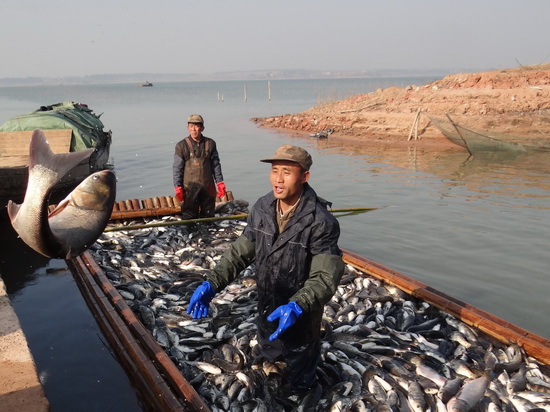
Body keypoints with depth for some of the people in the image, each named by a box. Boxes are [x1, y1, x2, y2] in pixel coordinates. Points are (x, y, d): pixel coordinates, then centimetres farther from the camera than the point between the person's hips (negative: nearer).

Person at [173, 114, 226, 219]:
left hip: (208, 187, 3)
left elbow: (216, 165, 8)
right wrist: (177, 187, -7)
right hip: (190, 187, -3)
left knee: (208, 216, 14)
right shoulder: (182, 146, -6)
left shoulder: (210, 144, 2)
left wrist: (220, 182, 4)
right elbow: (177, 168, -3)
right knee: (190, 216, 3)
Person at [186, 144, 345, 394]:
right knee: (268, 364, 33)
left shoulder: (321, 222, -28)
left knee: (299, 384, 18)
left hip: (301, 318, -6)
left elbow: (325, 277, -31)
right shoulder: (262, 209, -9)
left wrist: (297, 307, -48)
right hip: (266, 311, 6)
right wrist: (211, 284, -16)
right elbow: (240, 252, -4)